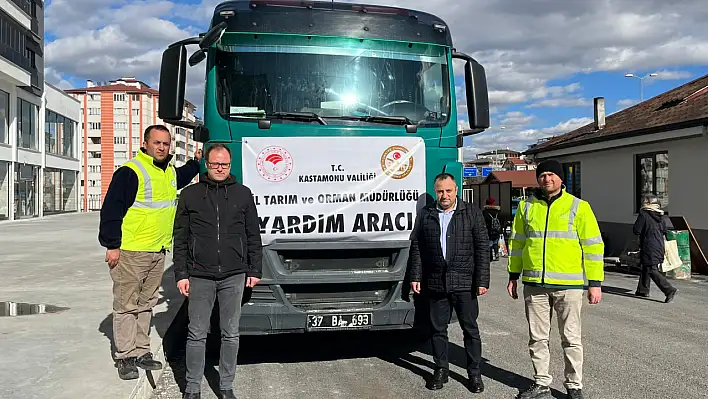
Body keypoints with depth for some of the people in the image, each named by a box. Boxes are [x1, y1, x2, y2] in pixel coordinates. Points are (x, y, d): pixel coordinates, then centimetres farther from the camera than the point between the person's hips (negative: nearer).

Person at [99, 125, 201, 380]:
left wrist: (196, 162, 29)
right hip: (130, 252, -8)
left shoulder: (170, 172, 12)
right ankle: (125, 357, 12)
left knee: (146, 304, 16)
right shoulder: (130, 172, -14)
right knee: (127, 305, 1)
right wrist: (112, 245, -17)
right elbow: (111, 209, -15)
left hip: (158, 252, 8)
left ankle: (141, 352, 27)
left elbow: (181, 178, 39)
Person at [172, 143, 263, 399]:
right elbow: (180, 238, 6)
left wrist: (254, 270, 6)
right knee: (196, 334, 6)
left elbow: (253, 236, 10)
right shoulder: (190, 195, 6)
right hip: (200, 276, 0)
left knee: (230, 334, 9)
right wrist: (181, 274, 1)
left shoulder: (243, 194, 7)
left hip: (234, 276, 1)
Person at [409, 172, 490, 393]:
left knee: (470, 329, 5)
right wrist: (416, 276, 4)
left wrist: (482, 280, -6)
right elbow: (416, 247, 10)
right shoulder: (425, 215, 8)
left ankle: (474, 373, 18)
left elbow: (482, 248, -1)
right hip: (435, 283, 2)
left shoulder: (472, 213, 2)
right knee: (438, 329, 10)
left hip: (465, 283, -2)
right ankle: (441, 370, 24)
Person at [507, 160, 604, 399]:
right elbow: (517, 242, 15)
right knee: (537, 337, 11)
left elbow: (593, 246, -2)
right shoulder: (526, 207, 8)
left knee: (571, 338, 7)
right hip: (534, 284, 3)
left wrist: (595, 282, -5)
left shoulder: (578, 207, -1)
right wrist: (513, 276, 14)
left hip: (568, 284, -3)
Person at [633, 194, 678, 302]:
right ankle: (643, 290, 27)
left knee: (652, 271, -6)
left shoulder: (643, 214, -14)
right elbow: (664, 232, 13)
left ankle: (669, 290, -16)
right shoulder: (661, 216, 7)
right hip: (659, 247, 8)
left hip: (648, 248, -8)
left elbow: (636, 231, -13)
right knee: (645, 268, 20)